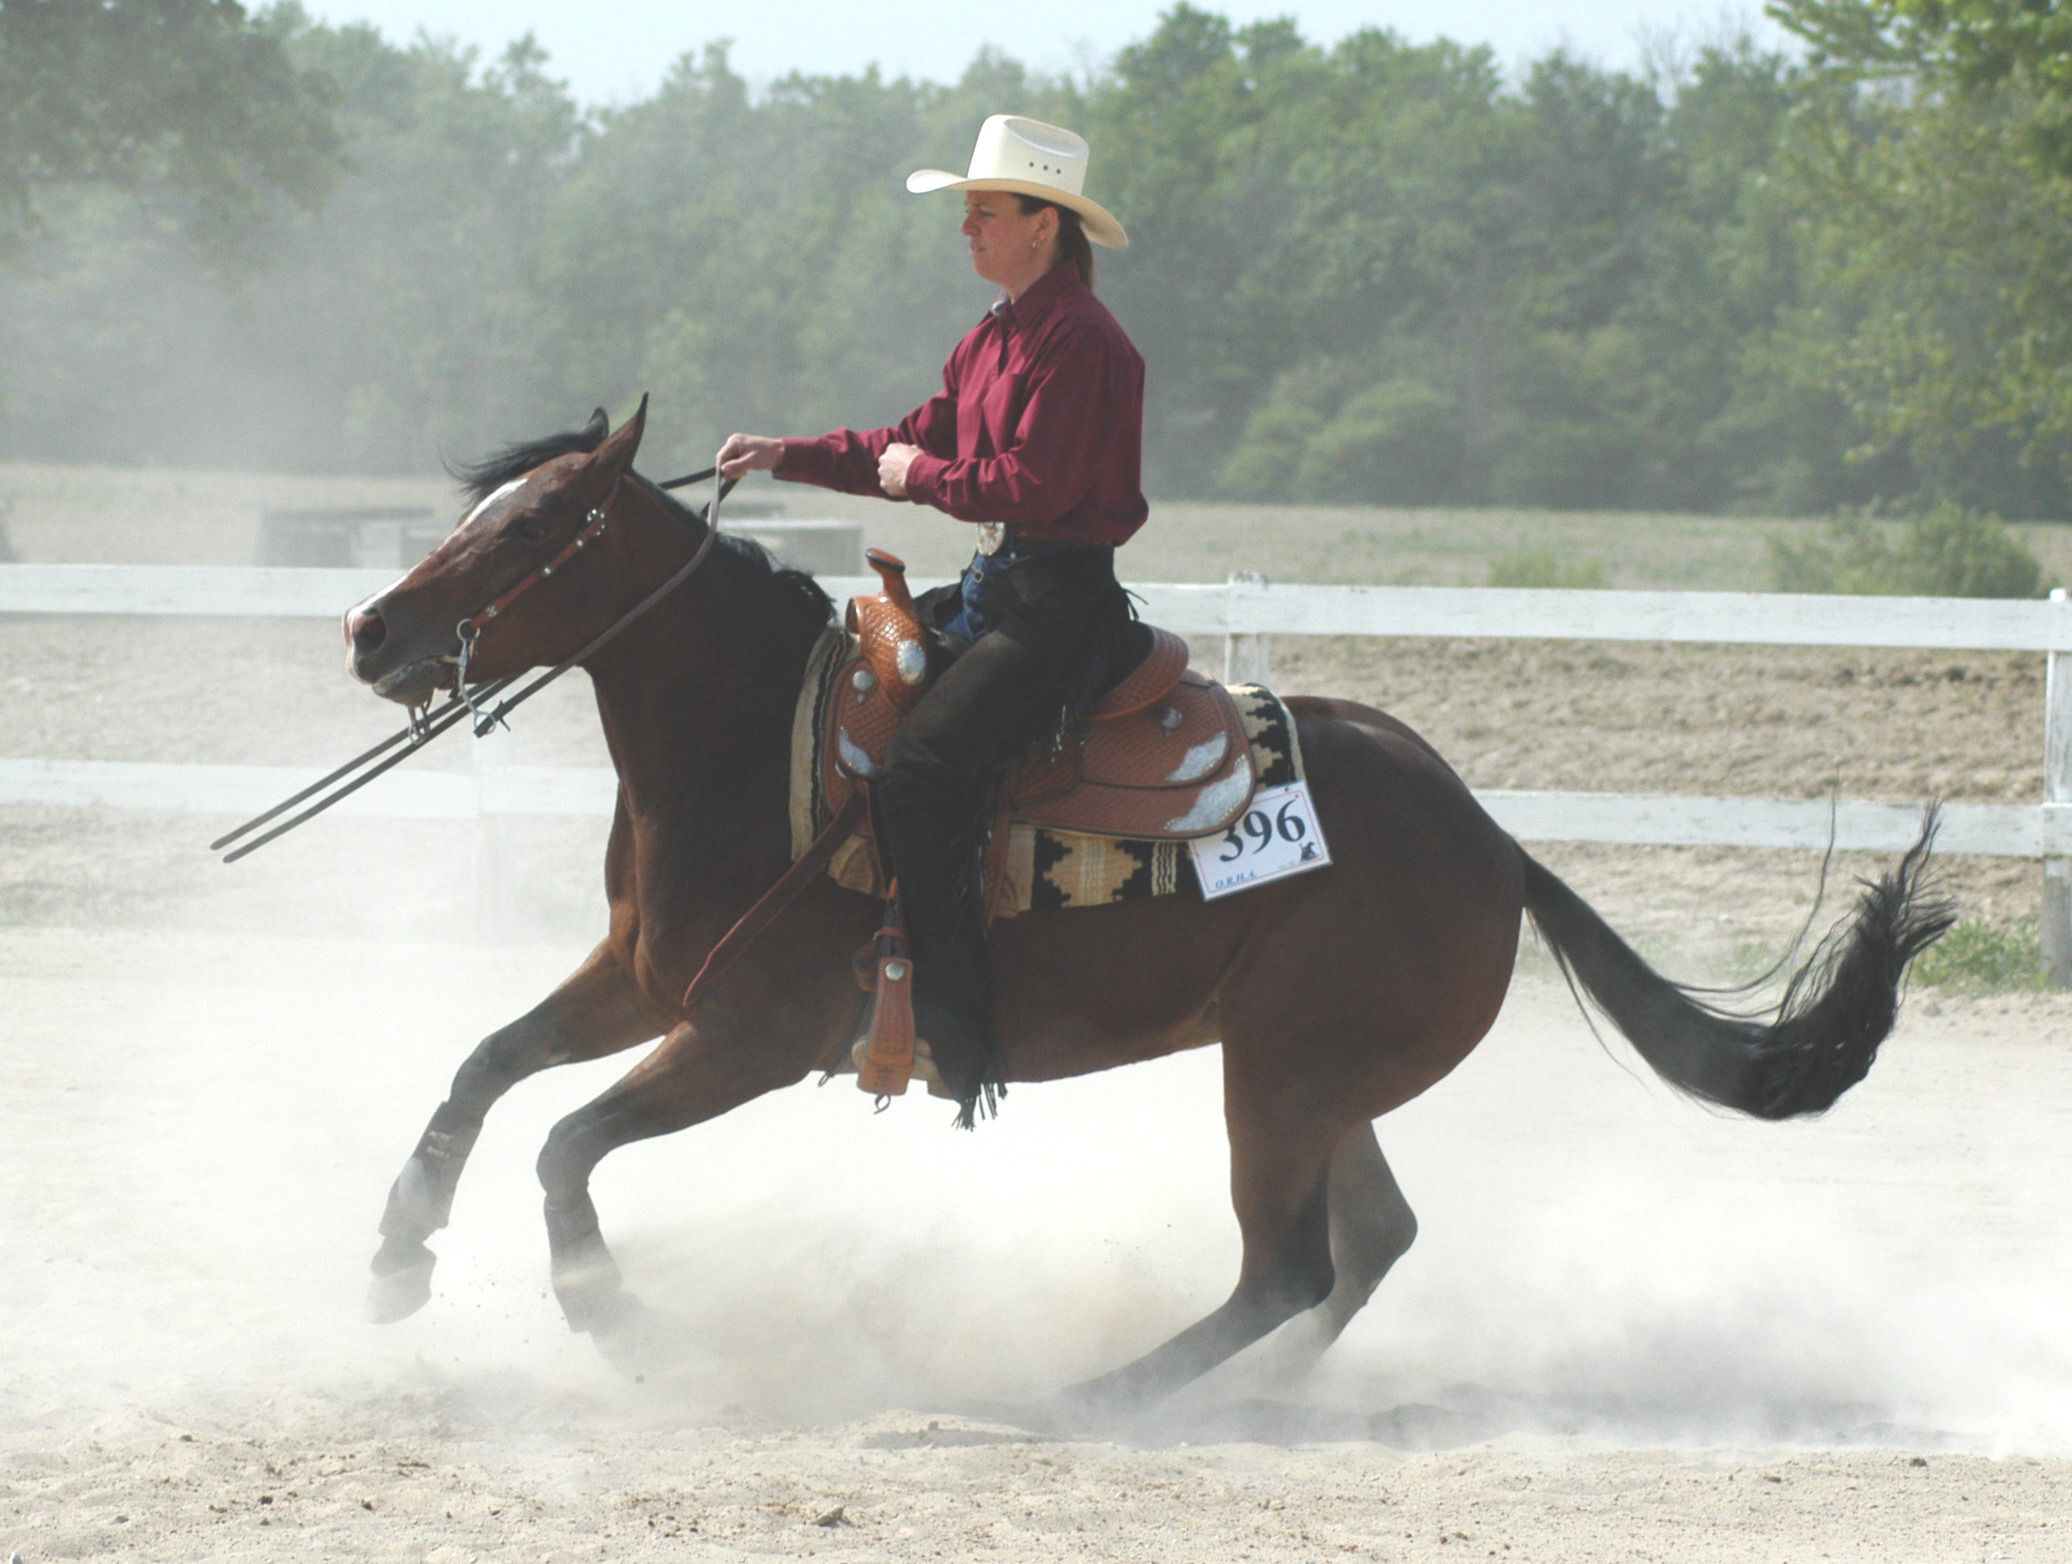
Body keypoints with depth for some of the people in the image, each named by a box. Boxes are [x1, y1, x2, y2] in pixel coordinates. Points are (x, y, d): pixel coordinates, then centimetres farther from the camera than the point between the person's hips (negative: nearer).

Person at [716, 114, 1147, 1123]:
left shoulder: (1077, 341, -15)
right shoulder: (995, 338, 17)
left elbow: (1033, 484, -22)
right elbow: (916, 444, 21)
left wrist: (921, 476, -9)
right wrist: (784, 456, 12)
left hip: (1059, 604, -11)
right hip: (996, 588, 11)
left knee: (918, 772, -25)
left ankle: (957, 1030, -23)